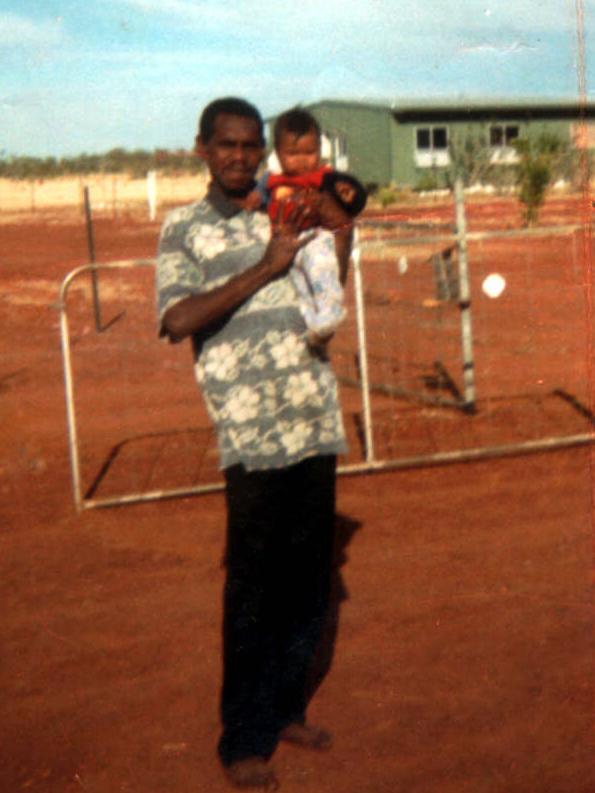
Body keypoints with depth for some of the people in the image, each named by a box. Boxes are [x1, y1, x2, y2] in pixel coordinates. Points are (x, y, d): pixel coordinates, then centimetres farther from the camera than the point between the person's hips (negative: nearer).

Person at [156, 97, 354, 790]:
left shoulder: (291, 217, 15)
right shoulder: (184, 229, 3)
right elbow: (178, 320, -12)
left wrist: (337, 228, 1)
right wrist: (263, 269, -15)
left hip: (316, 426, 5)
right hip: (251, 435, -5)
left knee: (309, 578, 12)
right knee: (253, 588, 1)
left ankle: (286, 708, 29)